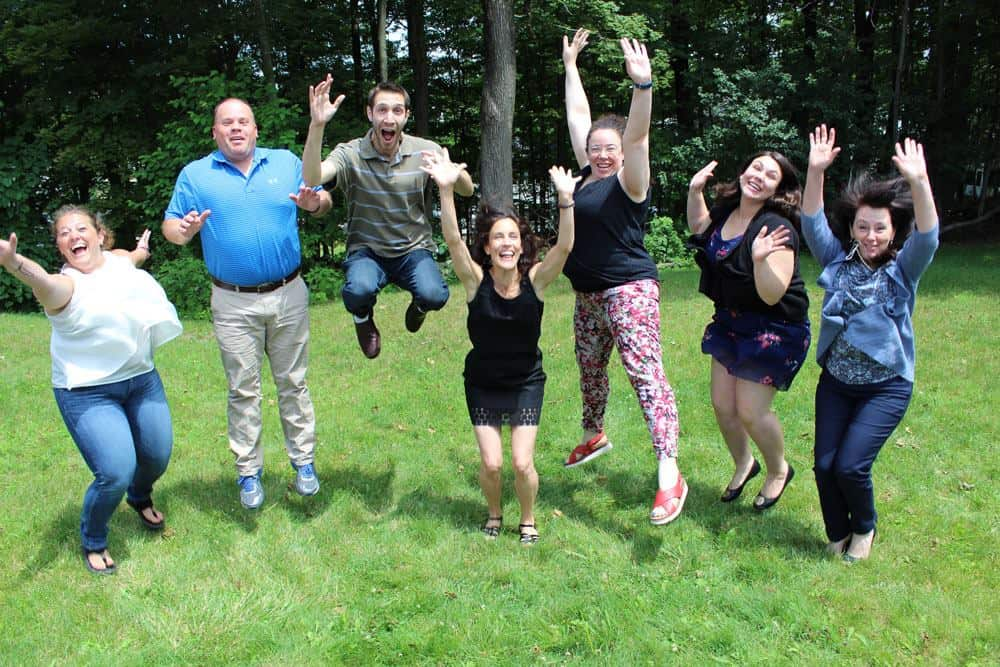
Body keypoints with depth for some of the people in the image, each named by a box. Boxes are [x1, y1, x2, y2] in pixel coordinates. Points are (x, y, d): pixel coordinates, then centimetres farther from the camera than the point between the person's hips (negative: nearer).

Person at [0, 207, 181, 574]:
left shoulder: (120, 260, 1)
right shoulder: (66, 285, -19)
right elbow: (42, 282, -48)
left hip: (142, 379, 6)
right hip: (88, 393, -6)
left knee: (158, 457, 14)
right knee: (116, 473, -18)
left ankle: (140, 497, 51)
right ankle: (92, 542, 12)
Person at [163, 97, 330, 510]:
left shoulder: (287, 163, 6)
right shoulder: (195, 174, 3)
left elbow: (323, 201, 8)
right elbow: (170, 225, 2)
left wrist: (314, 203, -16)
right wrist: (185, 230, -21)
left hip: (288, 295, 1)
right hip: (234, 303, -1)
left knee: (293, 383, 10)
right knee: (243, 390, 7)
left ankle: (303, 461, 22)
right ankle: (248, 473, 18)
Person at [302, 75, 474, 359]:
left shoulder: (426, 151, -6)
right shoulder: (351, 154, -12)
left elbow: (467, 191, -1)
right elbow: (312, 179, -30)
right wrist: (317, 125, -44)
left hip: (414, 249, 2)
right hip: (367, 250, -1)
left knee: (434, 296, -29)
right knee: (360, 291, -35)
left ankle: (418, 305, 13)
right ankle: (364, 317, 7)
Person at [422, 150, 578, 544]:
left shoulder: (535, 279, -15)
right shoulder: (476, 280, -17)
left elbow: (565, 246, -32)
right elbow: (453, 240, -33)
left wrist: (566, 199, -47)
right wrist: (447, 190, -47)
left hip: (526, 382, 0)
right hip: (483, 384, 0)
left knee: (522, 463, -6)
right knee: (491, 463, -4)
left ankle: (528, 519, 24)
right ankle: (494, 514, 29)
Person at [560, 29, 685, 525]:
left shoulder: (628, 182, -9)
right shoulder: (588, 175, 9)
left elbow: (637, 135, -26)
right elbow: (577, 116, 15)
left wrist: (643, 85, -41)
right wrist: (571, 66, 18)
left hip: (630, 291, -8)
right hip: (588, 296, 8)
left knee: (645, 373, -17)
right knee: (590, 371, 22)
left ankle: (669, 475, -23)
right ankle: (594, 436, 46)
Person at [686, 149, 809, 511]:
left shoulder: (776, 228, -24)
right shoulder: (726, 211, -2)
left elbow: (771, 295, -29)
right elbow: (699, 228, 24)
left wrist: (760, 258, -45)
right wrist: (695, 191, 9)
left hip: (773, 329, -7)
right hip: (730, 323, 7)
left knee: (751, 411, -4)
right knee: (722, 404, 11)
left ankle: (779, 471, 25)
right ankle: (743, 464, 38)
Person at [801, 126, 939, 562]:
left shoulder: (903, 269, -5)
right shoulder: (838, 260, 3)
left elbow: (927, 237, -23)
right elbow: (812, 224, -8)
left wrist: (919, 182, -38)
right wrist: (815, 172, -23)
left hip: (886, 386, -3)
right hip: (835, 381, 3)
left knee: (850, 465, -12)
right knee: (824, 465, -1)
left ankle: (864, 528, 20)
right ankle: (838, 535, 26)